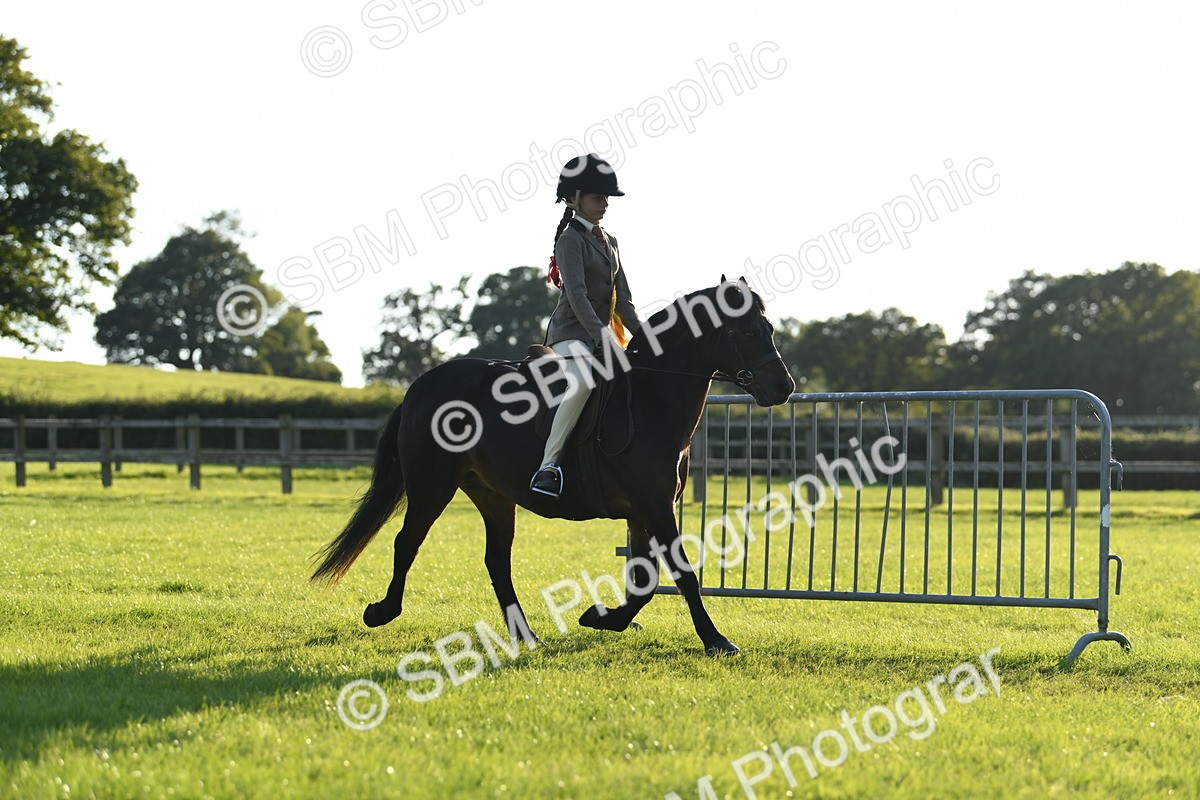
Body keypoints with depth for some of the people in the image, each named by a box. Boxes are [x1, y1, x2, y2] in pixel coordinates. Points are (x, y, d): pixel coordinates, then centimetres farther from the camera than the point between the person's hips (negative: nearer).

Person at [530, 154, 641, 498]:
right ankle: (548, 465, -33)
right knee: (582, 384, -34)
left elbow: (622, 298, 16)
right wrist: (601, 336, -26)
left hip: (603, 332, 9)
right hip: (572, 331, -9)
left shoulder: (609, 243, 17)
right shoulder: (571, 240, -7)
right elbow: (576, 293, -17)